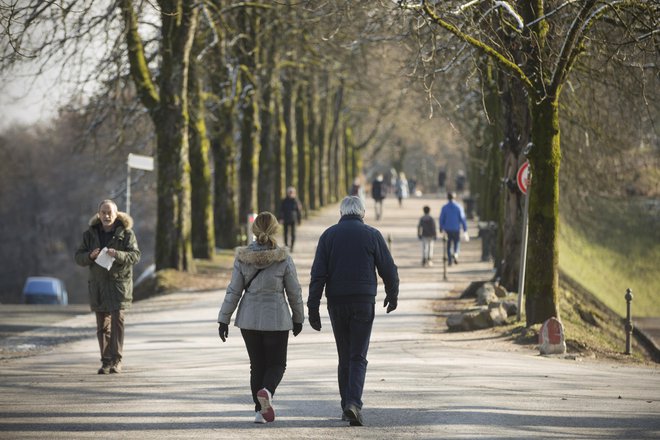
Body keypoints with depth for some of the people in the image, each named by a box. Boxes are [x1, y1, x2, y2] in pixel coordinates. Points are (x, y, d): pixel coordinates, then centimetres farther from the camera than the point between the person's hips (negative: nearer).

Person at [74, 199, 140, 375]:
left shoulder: (126, 233, -1)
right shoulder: (90, 234, 6)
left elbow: (135, 255, -8)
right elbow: (78, 257, 6)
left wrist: (117, 254, -25)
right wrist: (90, 255, -16)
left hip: (119, 282, -3)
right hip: (98, 283, 3)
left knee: (117, 319, -13)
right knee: (102, 325, 4)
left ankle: (116, 360, -11)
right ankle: (106, 362, 9)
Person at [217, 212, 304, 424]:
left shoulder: (242, 258, -6)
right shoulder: (283, 259, -10)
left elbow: (233, 291, -4)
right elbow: (294, 292, -3)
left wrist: (224, 319, 3)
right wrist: (298, 318, 11)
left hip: (249, 319, 2)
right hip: (276, 319, -2)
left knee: (257, 365, 13)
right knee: (276, 364, 8)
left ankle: (260, 410, 9)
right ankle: (267, 391, -21)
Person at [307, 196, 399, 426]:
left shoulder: (329, 235, 3)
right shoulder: (372, 235, 0)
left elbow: (318, 274, -3)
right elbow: (388, 270, 2)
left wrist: (313, 308, -3)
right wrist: (392, 295, 19)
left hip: (336, 303, 2)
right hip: (363, 303, -2)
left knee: (344, 357, 14)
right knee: (358, 357, -1)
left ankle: (347, 407, 16)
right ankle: (353, 403, -20)